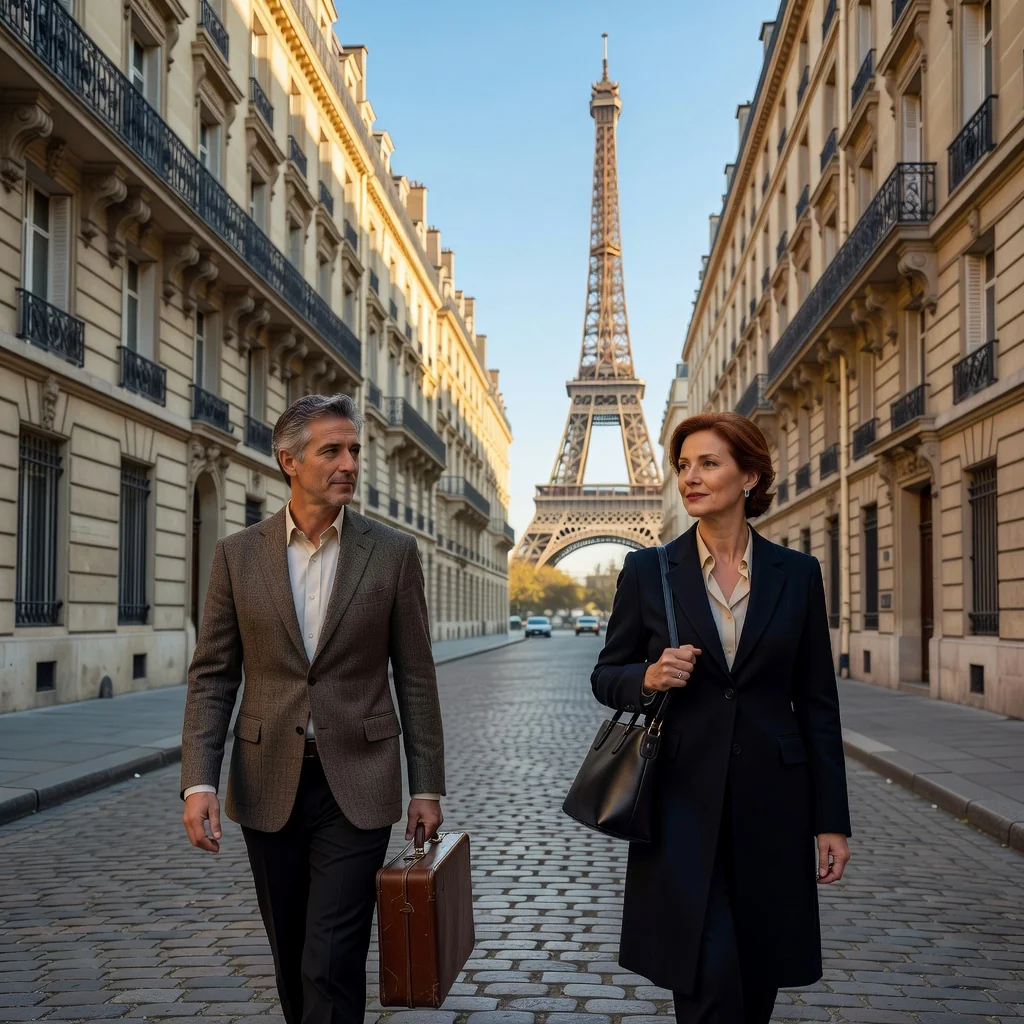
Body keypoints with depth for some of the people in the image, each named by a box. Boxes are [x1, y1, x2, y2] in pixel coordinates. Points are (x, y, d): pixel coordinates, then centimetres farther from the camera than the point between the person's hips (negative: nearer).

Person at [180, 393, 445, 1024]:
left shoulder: (393, 552, -1)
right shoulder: (239, 555, 2)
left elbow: (416, 677, 2)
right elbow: (213, 676, 2)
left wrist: (427, 787, 1)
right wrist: (199, 782, -8)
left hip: (356, 784, -2)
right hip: (269, 785, 2)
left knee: (331, 966, -7)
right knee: (292, 958, 15)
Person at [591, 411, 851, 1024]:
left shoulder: (797, 575, 3)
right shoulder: (648, 571, 1)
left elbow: (818, 703, 5)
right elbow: (606, 678, 8)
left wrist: (832, 821, 2)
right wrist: (649, 678, -15)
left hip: (772, 804, 1)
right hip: (682, 801, -1)